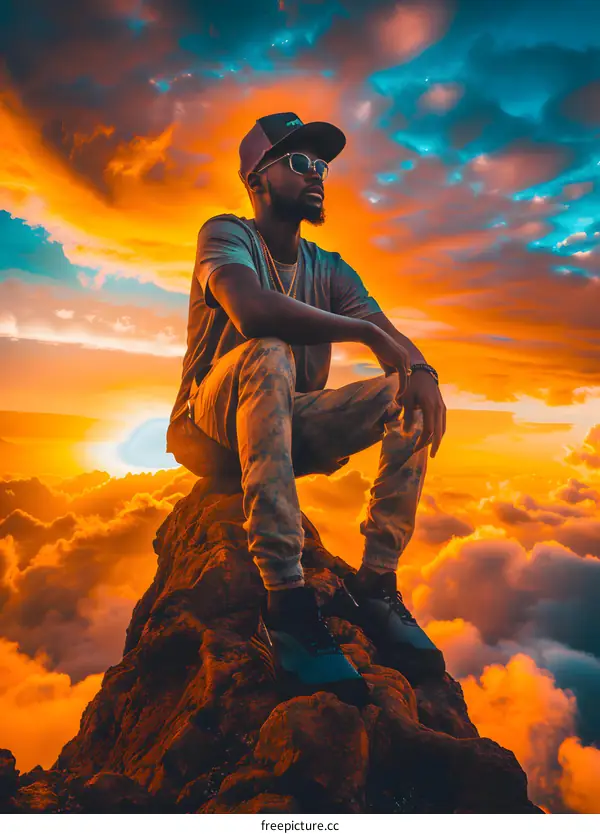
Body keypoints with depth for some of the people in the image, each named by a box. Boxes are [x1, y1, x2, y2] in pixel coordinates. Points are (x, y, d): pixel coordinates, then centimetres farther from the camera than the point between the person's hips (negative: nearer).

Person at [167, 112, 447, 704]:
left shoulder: (330, 270, 13)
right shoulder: (225, 234, -4)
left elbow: (393, 341, -1)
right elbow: (252, 311, -28)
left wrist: (421, 371, -25)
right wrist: (365, 328, -22)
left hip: (291, 424, 6)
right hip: (209, 427, -5)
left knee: (411, 396, -12)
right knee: (268, 352, -36)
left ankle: (374, 584, -19)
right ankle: (285, 601, -41)